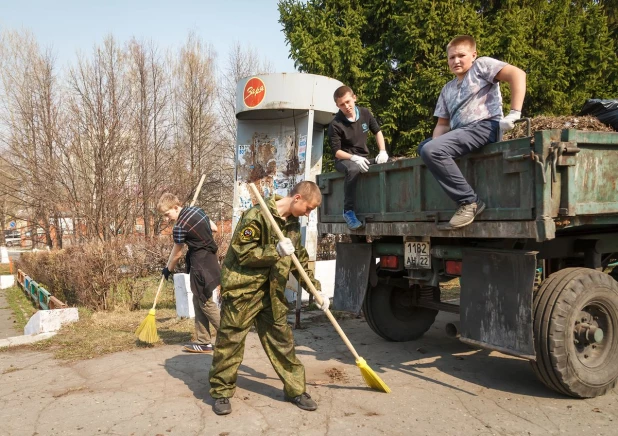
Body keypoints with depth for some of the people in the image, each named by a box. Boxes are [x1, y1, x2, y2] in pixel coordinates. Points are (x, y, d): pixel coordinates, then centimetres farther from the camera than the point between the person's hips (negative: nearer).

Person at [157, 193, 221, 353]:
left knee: (206, 303, -1)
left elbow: (177, 254, -5)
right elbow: (214, 228, 15)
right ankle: (203, 342, 17)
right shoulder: (196, 209, 4)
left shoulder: (179, 227, -18)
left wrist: (168, 269, 12)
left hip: (201, 264, -9)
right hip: (209, 259, 9)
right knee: (198, 302, 13)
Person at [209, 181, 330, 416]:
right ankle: (221, 392, 18)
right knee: (230, 342, 3)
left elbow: (300, 261, 16)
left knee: (281, 340, 11)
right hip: (242, 290, -6)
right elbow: (242, 253, -18)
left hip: (272, 294, 7)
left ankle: (295, 389, 23)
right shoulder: (257, 216, -17)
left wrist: (316, 289, 11)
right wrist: (275, 251, -26)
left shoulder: (293, 225, 7)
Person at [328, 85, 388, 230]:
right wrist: (354, 158, -33)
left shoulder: (365, 113, -2)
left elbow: (377, 131, 9)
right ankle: (349, 211, -30)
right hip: (344, 159, -5)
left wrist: (382, 151, -7)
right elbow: (336, 151, -15)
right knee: (353, 169, -40)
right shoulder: (335, 125, -15)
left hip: (363, 158, 5)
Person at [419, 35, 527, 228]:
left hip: (485, 127, -9)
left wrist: (514, 114, -20)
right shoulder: (447, 89, 23)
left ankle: (469, 201, -19)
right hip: (461, 133, 9)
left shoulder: (481, 65, 4)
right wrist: (434, 143, -2)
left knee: (431, 150, -26)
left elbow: (517, 74, -11)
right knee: (424, 147, 19)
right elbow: (442, 124, 20)